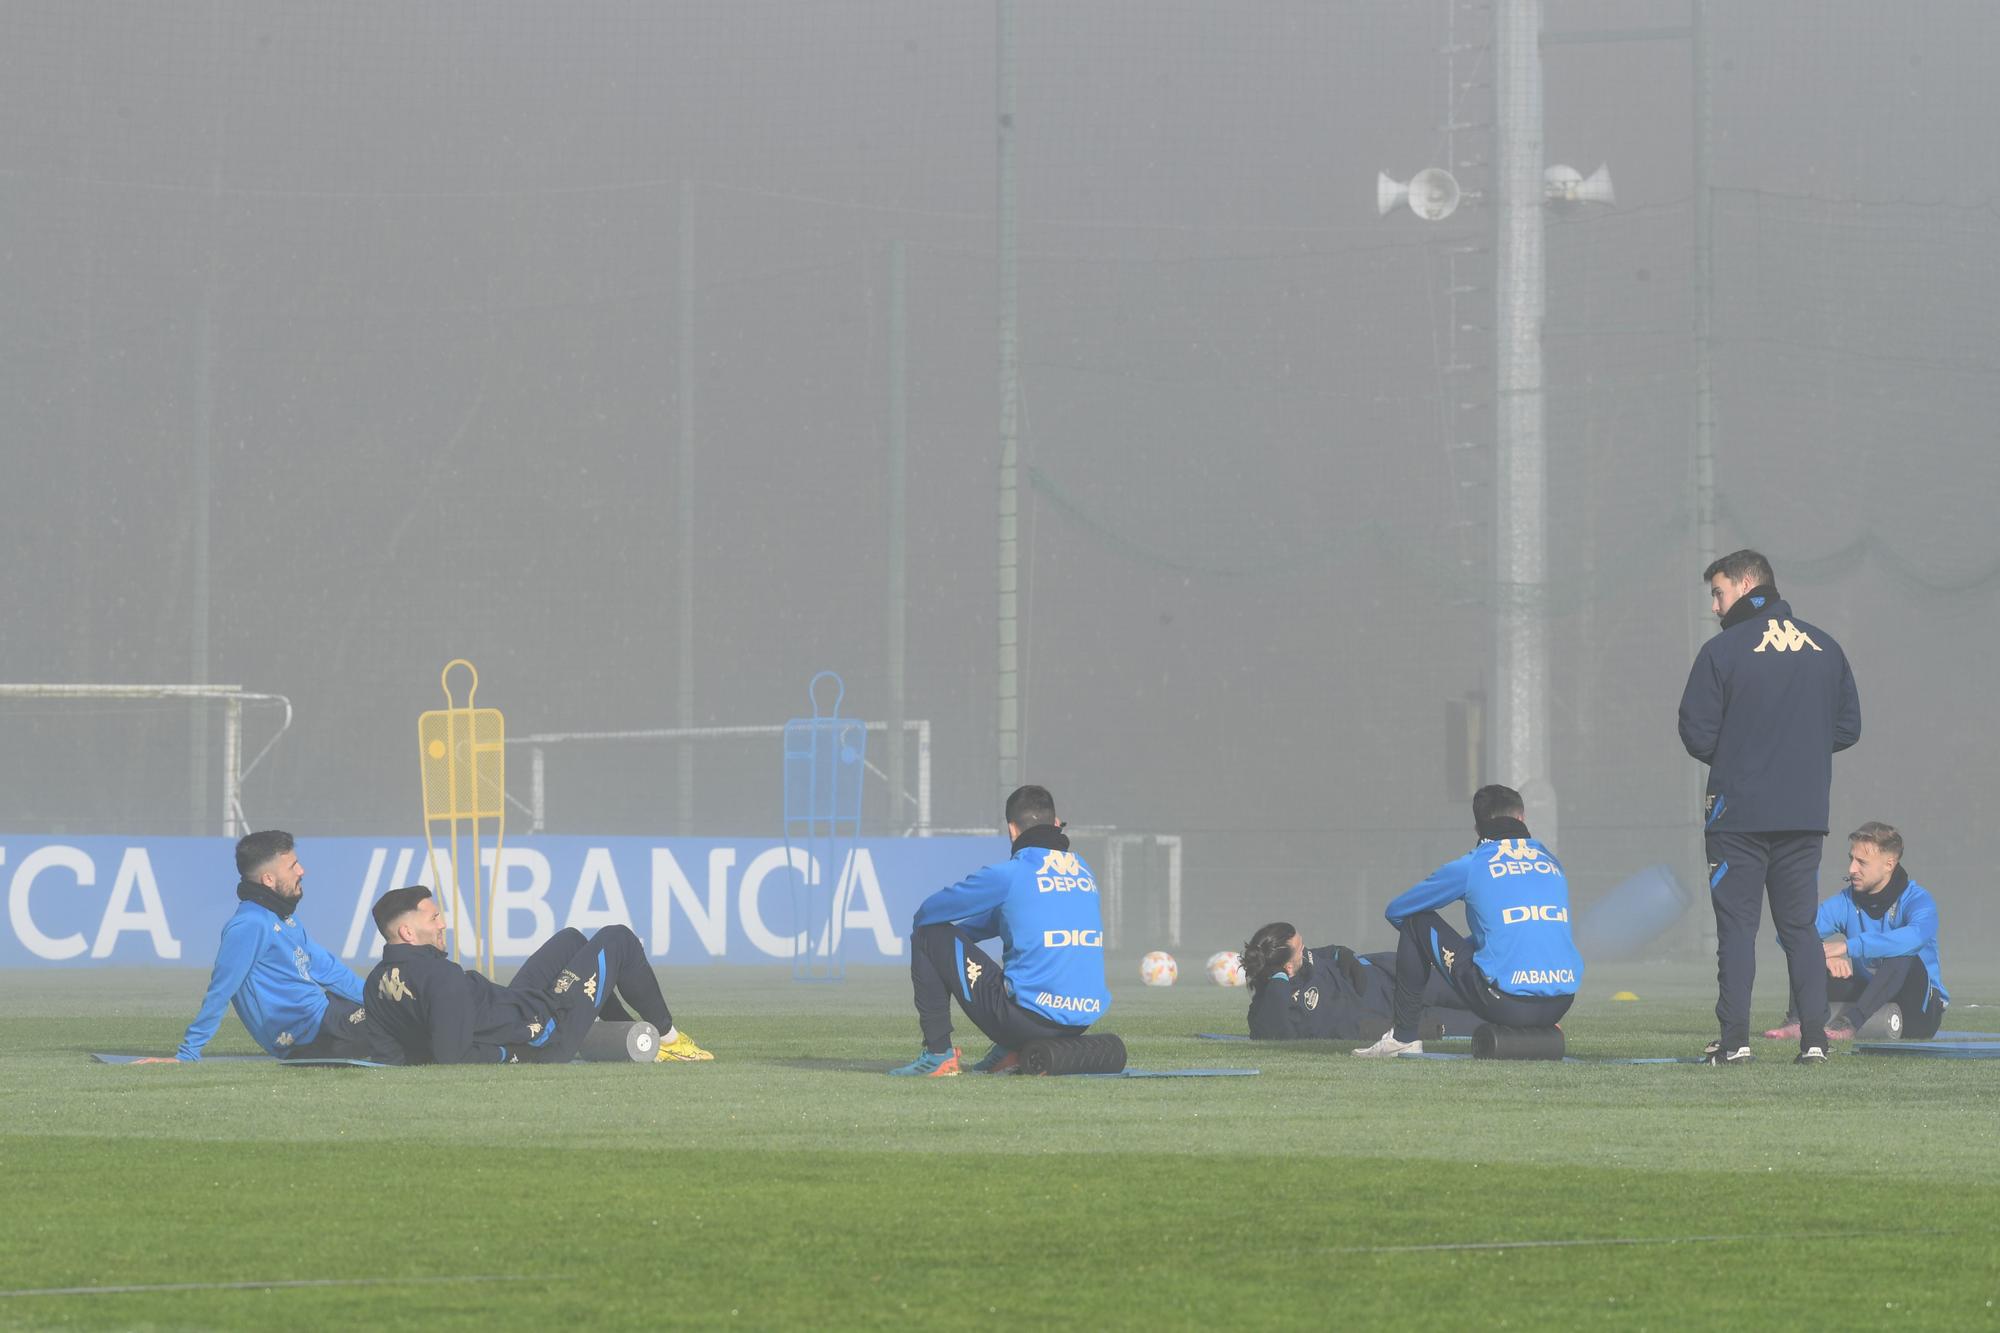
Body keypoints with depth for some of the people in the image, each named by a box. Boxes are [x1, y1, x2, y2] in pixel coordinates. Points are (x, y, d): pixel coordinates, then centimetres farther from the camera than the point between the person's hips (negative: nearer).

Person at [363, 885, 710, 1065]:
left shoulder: (377, 982, -8)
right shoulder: (442, 977, -34)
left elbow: (389, 1055, -3)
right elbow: (453, 1058, -37)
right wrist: (505, 1054, -22)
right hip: (541, 1038, -9)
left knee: (571, 939, 29)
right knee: (619, 940, 8)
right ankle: (667, 1036, 28)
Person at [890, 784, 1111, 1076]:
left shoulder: (1010, 873, -8)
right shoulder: (1084, 871, 13)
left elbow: (926, 914, 4)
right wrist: (957, 933, 36)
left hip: (1029, 1017, -6)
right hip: (1085, 1018, 6)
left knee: (928, 936, 8)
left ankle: (938, 1054, 9)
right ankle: (1013, 1052, 20)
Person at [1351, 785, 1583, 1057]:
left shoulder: (1471, 866, 5)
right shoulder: (1552, 862, 17)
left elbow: (1395, 911, 18)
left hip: (1505, 1003, -5)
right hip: (1561, 1005, 5)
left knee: (1416, 921, 15)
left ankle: (1404, 1036, 17)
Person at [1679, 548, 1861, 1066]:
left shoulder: (1723, 650, -7)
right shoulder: (1825, 648, 8)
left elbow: (1698, 734, -8)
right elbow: (1849, 727, 10)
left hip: (1739, 811, -4)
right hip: (1806, 811, 4)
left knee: (1737, 926, 1)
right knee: (1800, 926, 10)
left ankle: (1734, 1039, -4)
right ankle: (1814, 1038, 1)